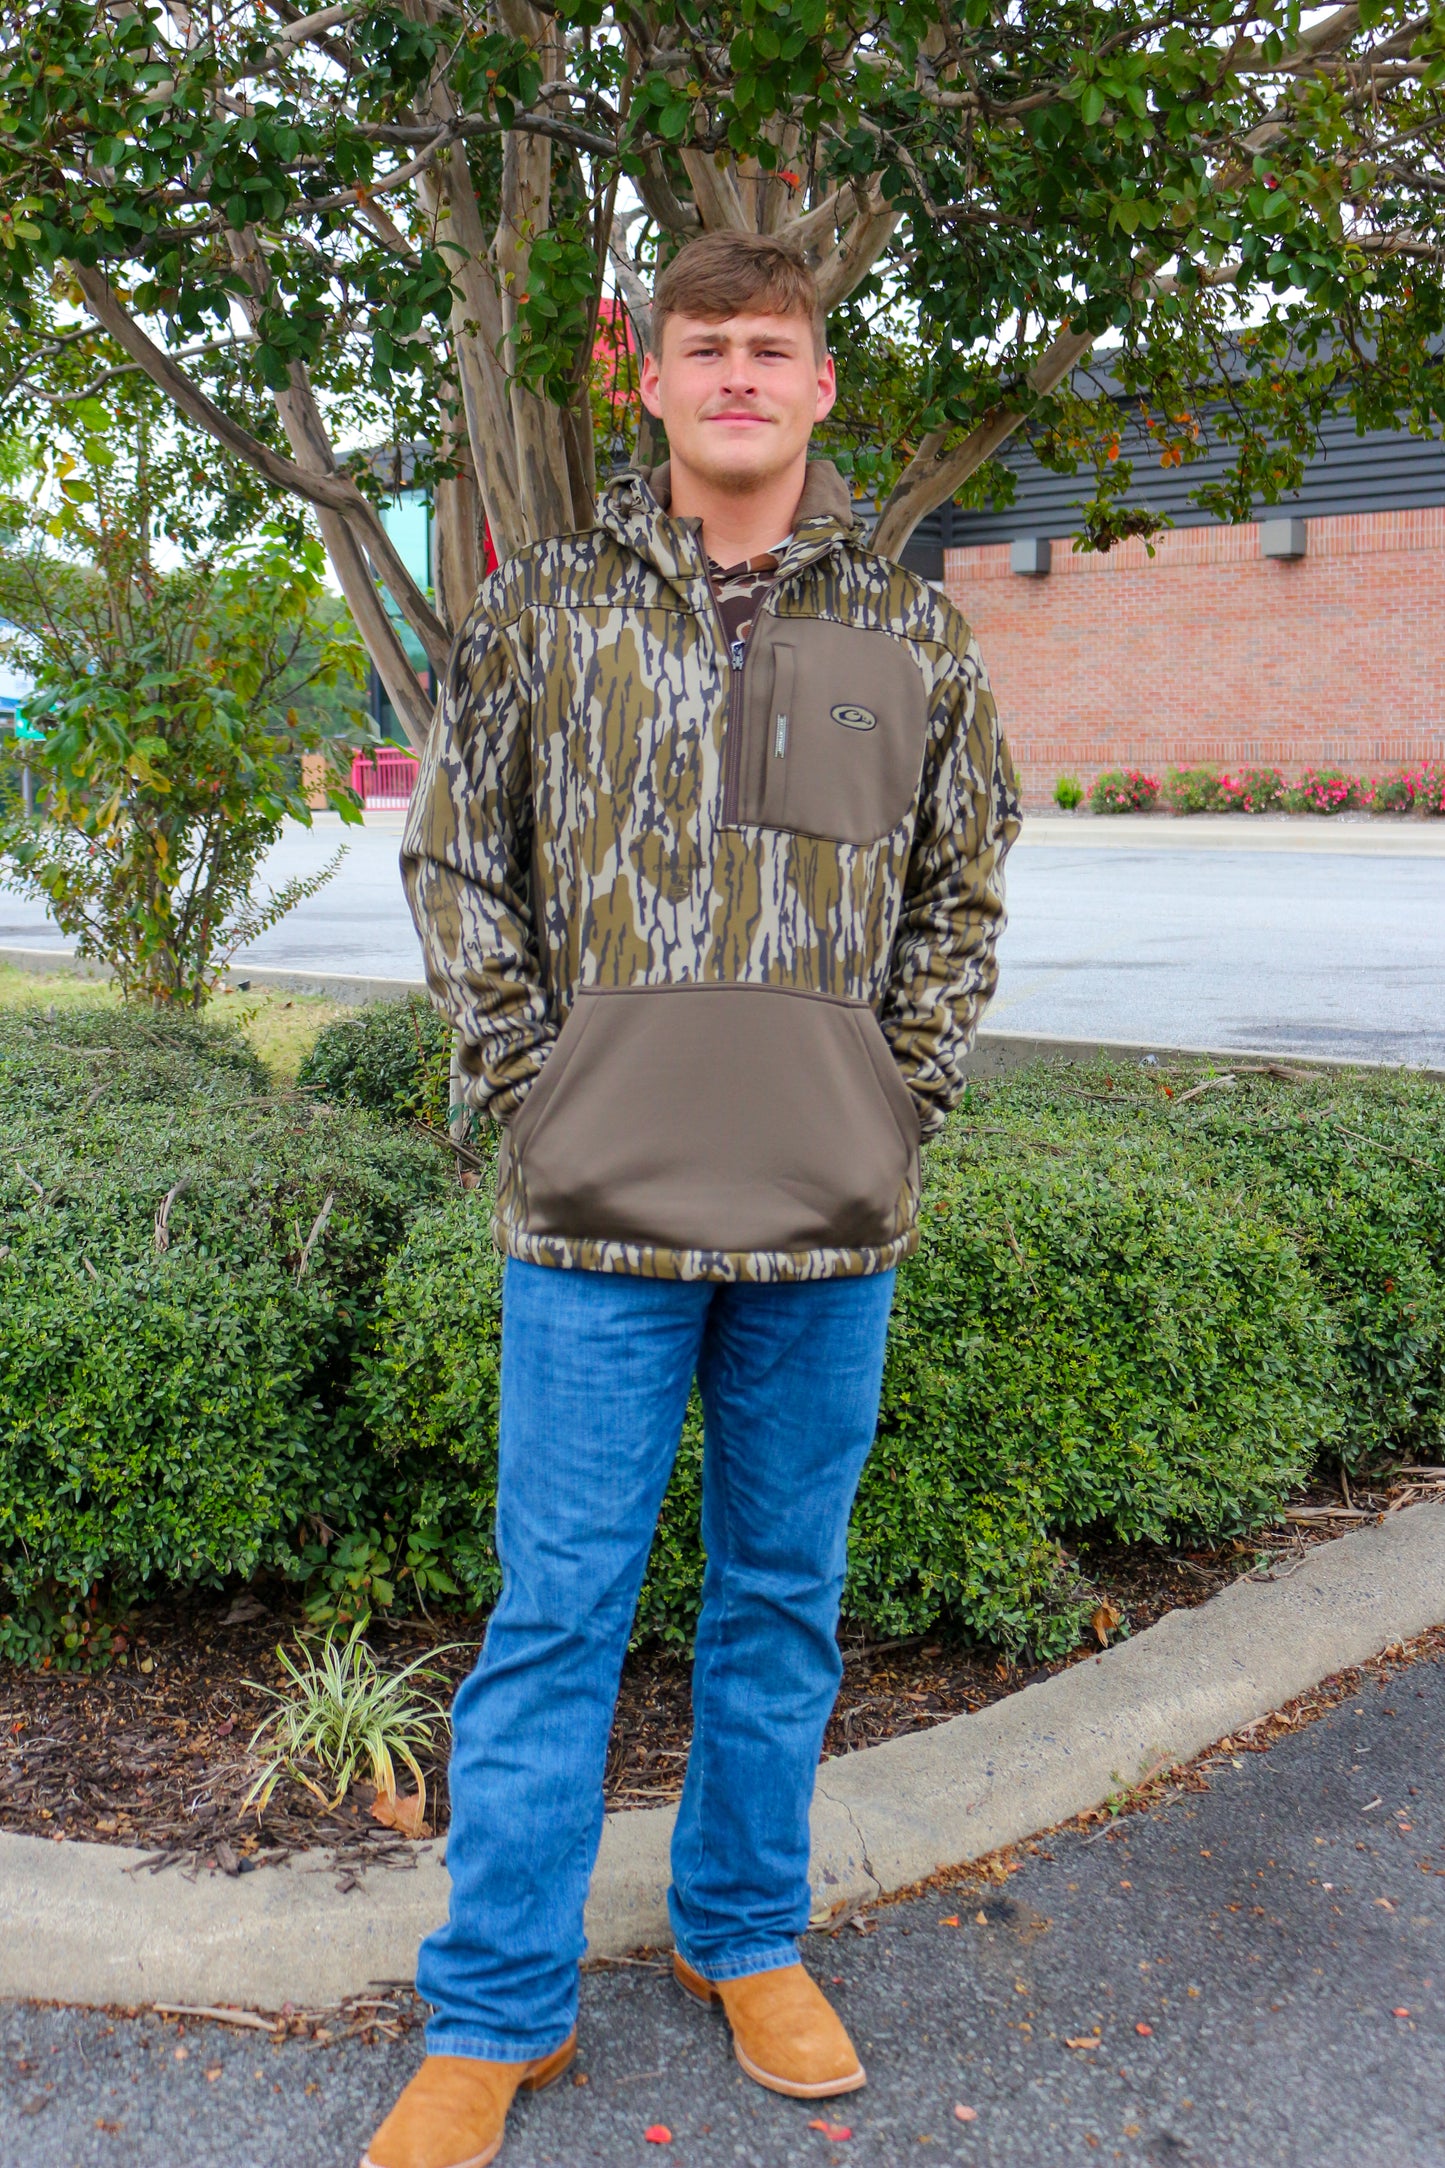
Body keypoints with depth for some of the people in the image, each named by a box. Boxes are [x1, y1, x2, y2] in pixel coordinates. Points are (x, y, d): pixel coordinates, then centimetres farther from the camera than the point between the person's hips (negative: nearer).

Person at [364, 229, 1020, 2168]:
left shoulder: (914, 634, 7)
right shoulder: (543, 610, 3)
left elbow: (962, 887, 13)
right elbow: (454, 860, 7)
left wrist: (904, 1097, 2)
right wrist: (531, 1087, -2)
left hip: (833, 1214, 2)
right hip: (601, 1205, -1)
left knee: (785, 1594, 14)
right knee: (557, 1607, 5)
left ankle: (748, 1935, 35)